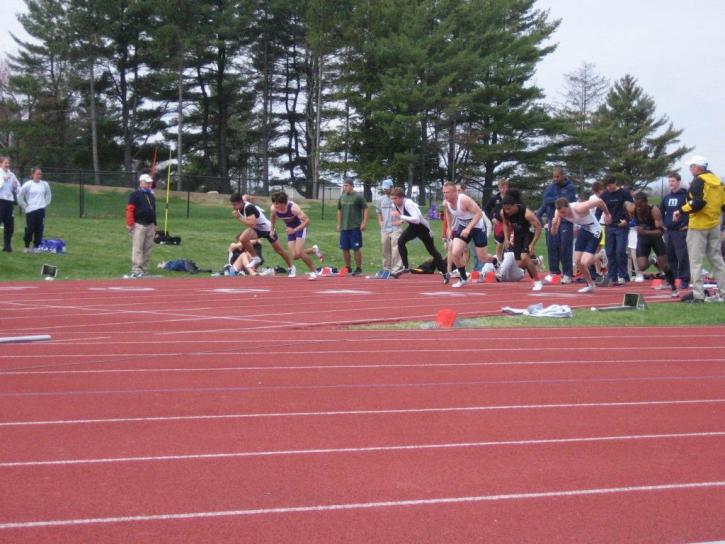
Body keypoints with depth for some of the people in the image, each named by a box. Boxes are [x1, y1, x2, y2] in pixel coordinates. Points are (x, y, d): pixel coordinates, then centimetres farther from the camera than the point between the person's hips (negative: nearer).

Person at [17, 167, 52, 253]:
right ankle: (27, 247, 10)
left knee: (39, 229, 1)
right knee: (29, 229, -3)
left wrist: (46, 204, 12)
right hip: (30, 210, -3)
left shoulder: (45, 184, 4)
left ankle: (36, 246, 10)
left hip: (41, 210, 3)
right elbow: (20, 196, 0)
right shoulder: (28, 185, -5)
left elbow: (48, 195, 21)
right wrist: (25, 206, 1)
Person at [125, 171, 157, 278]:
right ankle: (136, 270, -13)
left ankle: (144, 269, 13)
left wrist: (154, 224, 21)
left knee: (147, 249, 8)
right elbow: (129, 209, -11)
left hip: (150, 226, 8)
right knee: (137, 248, -11)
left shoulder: (151, 196, 19)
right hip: (139, 225, -8)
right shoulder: (135, 195, -5)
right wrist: (130, 224, -17)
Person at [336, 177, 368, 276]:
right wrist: (339, 224, 14)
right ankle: (347, 267, 19)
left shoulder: (358, 196, -8)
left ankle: (358, 268, 5)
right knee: (345, 249, 8)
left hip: (355, 227, -6)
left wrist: (364, 223, -13)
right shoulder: (342, 197, 9)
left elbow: (365, 209, -7)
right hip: (344, 227, 6)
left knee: (356, 248, -3)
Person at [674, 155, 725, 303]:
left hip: (699, 226, -8)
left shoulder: (698, 181, -13)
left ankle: (698, 294, -8)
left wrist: (681, 210, -17)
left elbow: (698, 202, -25)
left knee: (696, 260, -4)